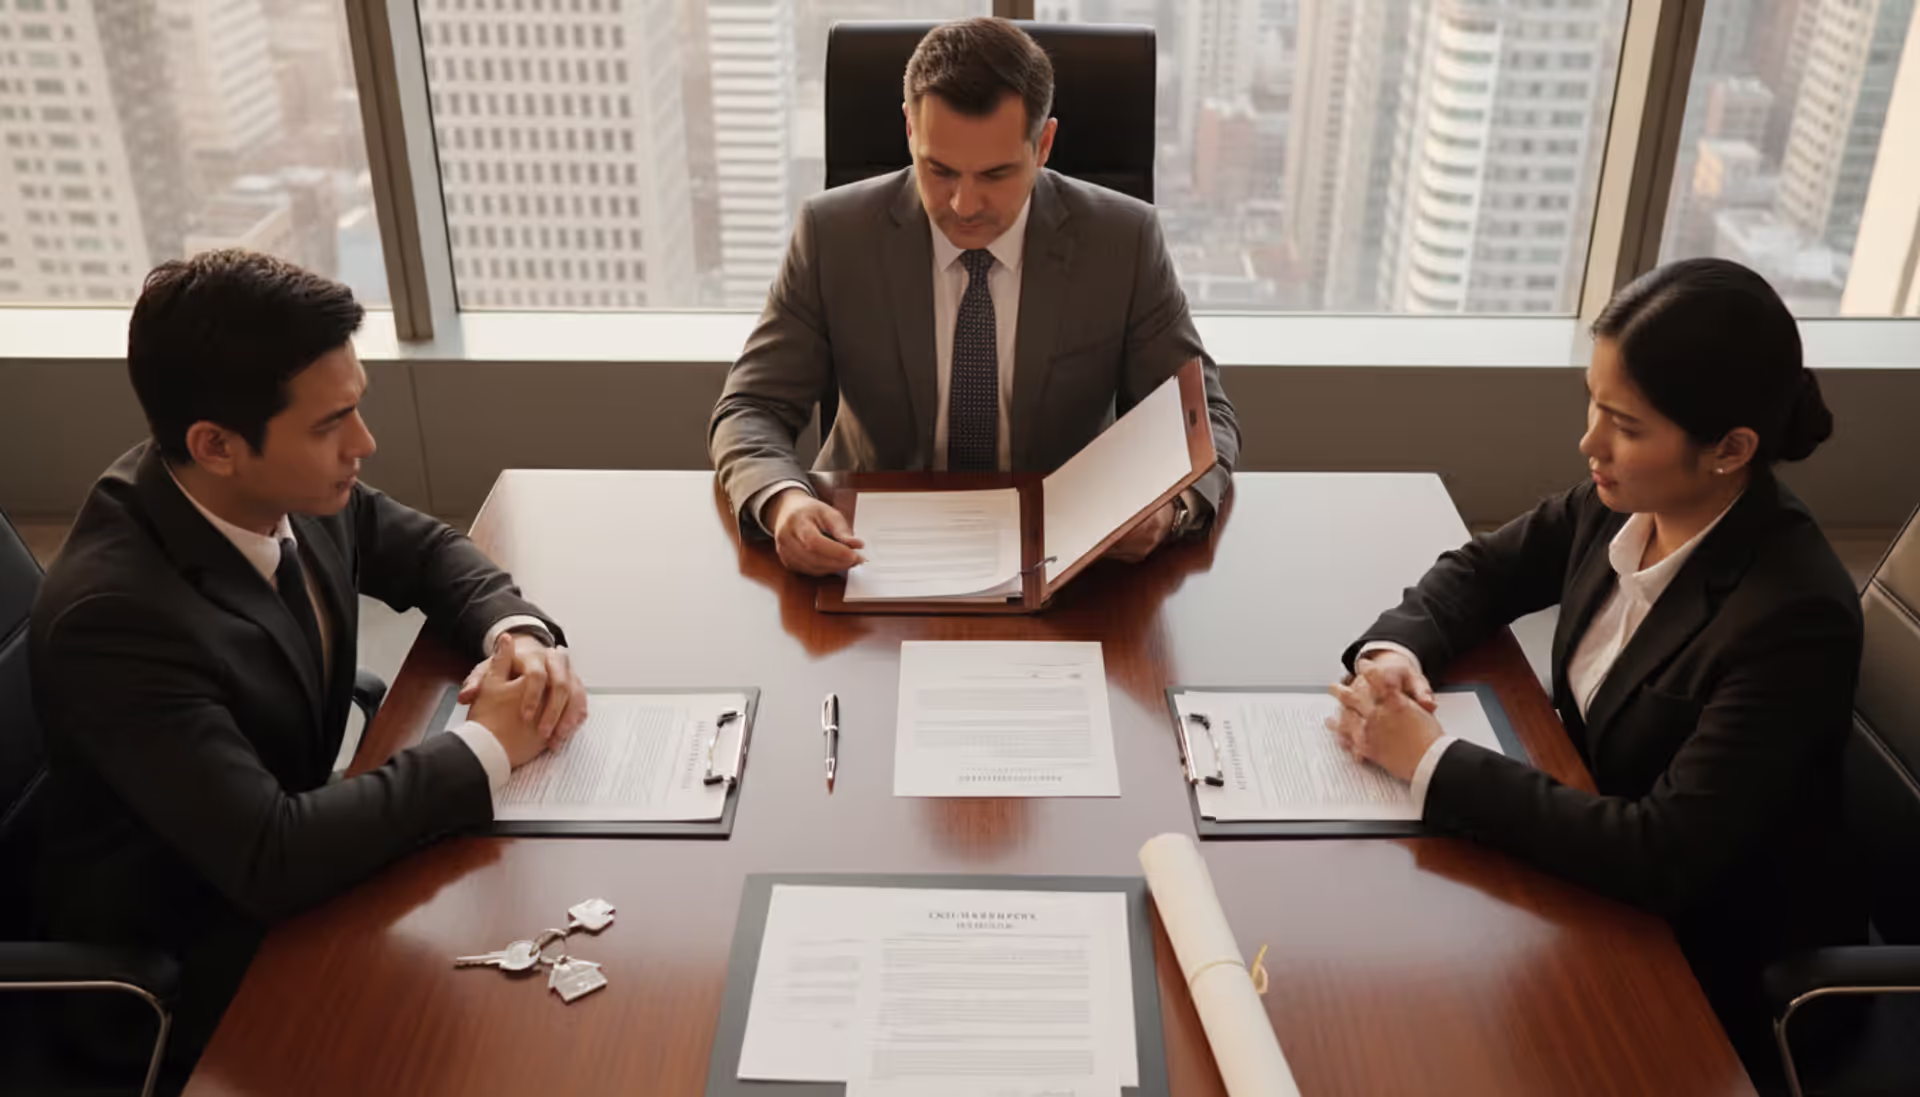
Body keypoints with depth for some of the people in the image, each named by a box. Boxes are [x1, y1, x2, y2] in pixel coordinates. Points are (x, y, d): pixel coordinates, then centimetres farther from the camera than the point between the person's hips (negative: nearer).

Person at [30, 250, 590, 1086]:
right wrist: (487, 747, -27)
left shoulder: (291, 487, -13)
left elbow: (423, 552, 6)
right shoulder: (115, 615, -33)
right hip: (187, 968, -6)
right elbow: (271, 862, -36)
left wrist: (516, 633, -15)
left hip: (286, 858, 7)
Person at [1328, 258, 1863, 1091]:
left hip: (1710, 968, -6)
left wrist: (1433, 762, -31)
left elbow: (1661, 859, -33)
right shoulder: (1623, 502, -10)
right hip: (1595, 868, 6)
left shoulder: (1794, 619, -30)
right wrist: (1397, 649, -14)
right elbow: (1483, 570, 7)